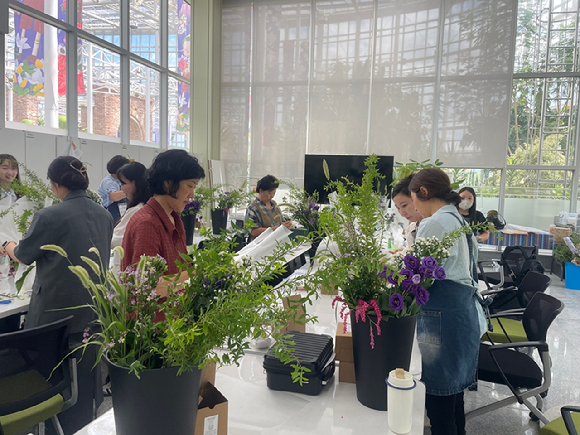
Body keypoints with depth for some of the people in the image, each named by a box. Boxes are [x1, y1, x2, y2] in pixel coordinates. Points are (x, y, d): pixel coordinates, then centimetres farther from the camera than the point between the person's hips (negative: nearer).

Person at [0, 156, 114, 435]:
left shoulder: (49, 217, -16)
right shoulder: (104, 215, 3)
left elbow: (24, 255, -1)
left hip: (57, 312, -6)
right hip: (95, 310, 6)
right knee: (86, 379, 18)